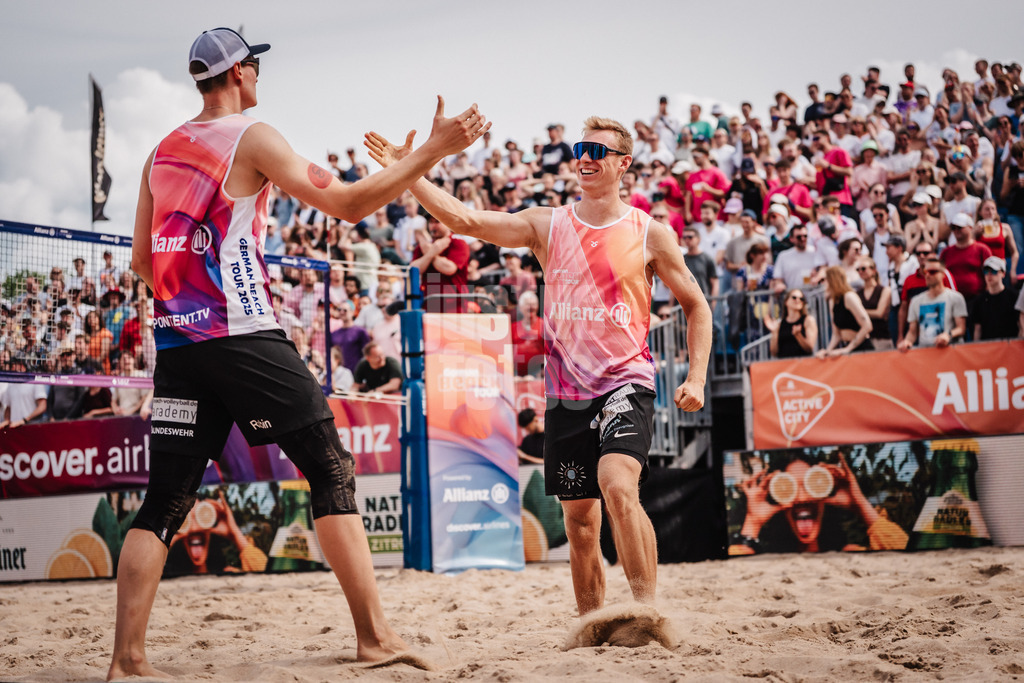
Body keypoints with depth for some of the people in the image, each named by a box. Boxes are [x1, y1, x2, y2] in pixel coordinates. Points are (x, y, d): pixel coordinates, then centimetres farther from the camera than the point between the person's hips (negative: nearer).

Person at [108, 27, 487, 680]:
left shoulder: (163, 152, 16)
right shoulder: (252, 137, -3)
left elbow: (141, 259, 20)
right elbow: (345, 203, -9)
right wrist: (434, 150, -7)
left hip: (176, 338, 6)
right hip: (244, 336, -6)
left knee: (164, 502, 6)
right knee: (331, 468, 2)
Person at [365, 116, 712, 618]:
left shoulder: (650, 235, 2)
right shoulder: (547, 225, 6)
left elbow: (695, 306, 9)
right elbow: (463, 220, -4)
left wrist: (696, 378, -2)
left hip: (626, 383, -3)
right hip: (566, 389, 3)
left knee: (619, 487, -27)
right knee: (579, 520, 8)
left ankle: (646, 606, -21)